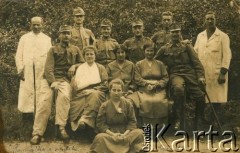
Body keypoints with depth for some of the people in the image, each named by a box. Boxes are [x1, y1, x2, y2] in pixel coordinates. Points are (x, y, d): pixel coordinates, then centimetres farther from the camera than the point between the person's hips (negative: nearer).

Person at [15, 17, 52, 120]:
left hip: (42, 71, 0)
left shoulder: (47, 39, 11)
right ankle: (27, 112, 0)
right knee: (27, 92, -4)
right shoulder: (24, 38, 12)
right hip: (27, 70, 0)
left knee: (41, 93, -2)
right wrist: (20, 69, -3)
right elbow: (19, 55, 8)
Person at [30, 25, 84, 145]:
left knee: (64, 96, -35)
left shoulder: (75, 49, 20)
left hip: (65, 80, 1)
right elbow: (48, 68, 0)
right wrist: (53, 82, -18)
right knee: (45, 100, -26)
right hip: (50, 79, -1)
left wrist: (74, 66, 1)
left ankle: (61, 127, -38)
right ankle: (37, 133, -26)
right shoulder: (53, 49, 12)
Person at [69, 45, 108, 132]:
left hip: (97, 92, -1)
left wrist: (94, 89, -6)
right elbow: (75, 84, 13)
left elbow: (105, 84, 11)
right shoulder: (79, 68, 26)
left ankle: (85, 119, -52)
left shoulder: (100, 68, 22)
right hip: (81, 92, 1)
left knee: (94, 95, -38)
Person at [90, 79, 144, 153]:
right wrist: (112, 134, -17)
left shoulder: (128, 105, 7)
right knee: (100, 137, -33)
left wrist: (125, 134, -15)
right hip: (110, 134, -2)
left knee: (139, 133, -27)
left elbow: (132, 121, 3)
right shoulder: (104, 106, 3)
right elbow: (100, 123, -3)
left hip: (125, 133, 2)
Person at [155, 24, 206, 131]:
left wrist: (201, 76, -6)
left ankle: (199, 121, 17)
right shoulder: (164, 49, 14)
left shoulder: (187, 46, 14)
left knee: (200, 97, -10)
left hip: (190, 74, 2)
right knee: (178, 88, -37)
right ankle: (179, 118, -25)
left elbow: (196, 62, 6)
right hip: (176, 75, -2)